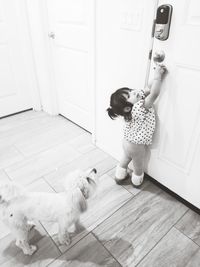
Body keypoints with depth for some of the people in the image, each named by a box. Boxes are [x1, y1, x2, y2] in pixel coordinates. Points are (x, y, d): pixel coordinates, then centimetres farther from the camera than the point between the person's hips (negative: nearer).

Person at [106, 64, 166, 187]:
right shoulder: (138, 108, -37)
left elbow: (149, 89, -7)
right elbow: (154, 93, -44)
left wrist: (158, 74, -19)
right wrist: (158, 75, -35)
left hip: (129, 141, 8)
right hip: (137, 145, -7)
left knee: (125, 160, 30)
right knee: (139, 166, 22)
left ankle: (120, 176, 52)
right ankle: (137, 181, 48)